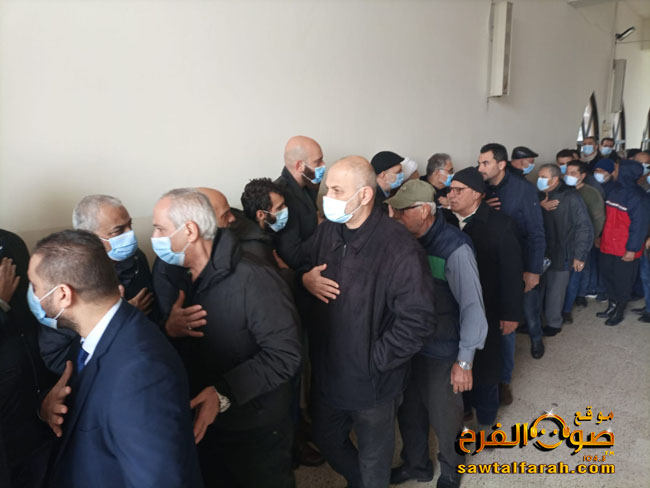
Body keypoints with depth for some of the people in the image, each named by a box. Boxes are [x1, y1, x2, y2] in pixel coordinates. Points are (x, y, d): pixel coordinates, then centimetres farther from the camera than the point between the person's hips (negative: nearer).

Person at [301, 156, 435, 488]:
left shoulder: (400, 249, -26)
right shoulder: (326, 230, -5)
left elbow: (418, 322, -25)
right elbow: (305, 268, 13)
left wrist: (374, 360, -19)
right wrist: (305, 278, -10)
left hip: (372, 382, -6)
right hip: (326, 371, 6)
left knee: (373, 460, 20)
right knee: (326, 440, 28)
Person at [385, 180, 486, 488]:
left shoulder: (455, 247, -20)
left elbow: (472, 306, -19)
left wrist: (464, 360, -18)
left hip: (442, 352, -5)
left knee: (444, 417, 14)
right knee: (409, 411, 20)